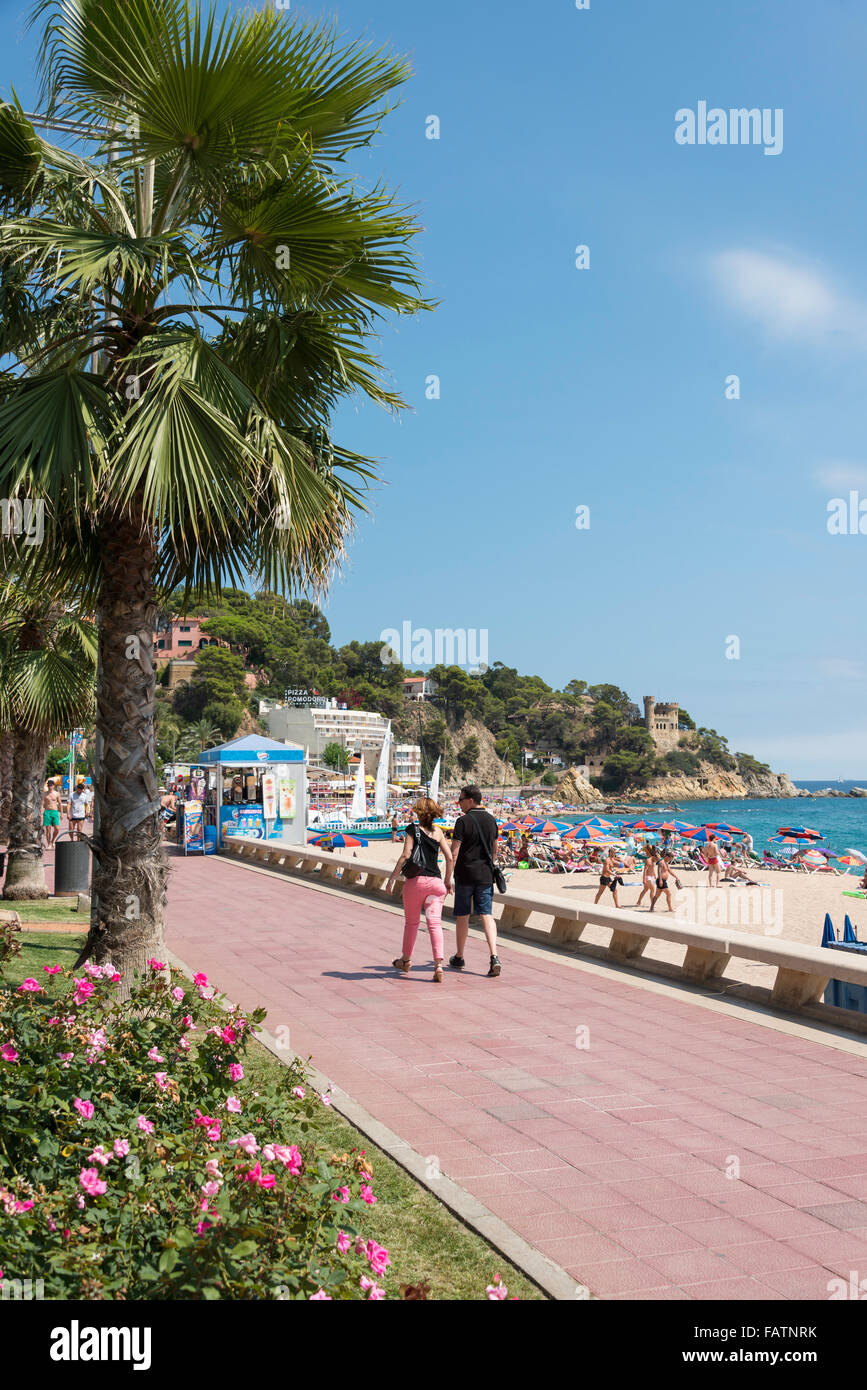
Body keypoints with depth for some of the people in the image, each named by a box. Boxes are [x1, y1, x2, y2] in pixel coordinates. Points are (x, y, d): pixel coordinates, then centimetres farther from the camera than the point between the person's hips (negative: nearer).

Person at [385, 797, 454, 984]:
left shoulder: (412, 830, -3)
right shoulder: (439, 832, 7)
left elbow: (405, 855, -12)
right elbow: (450, 858, 5)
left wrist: (392, 878, -7)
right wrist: (448, 881, 17)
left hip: (415, 880, -2)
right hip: (435, 881, 2)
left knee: (411, 921, 15)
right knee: (435, 923, -2)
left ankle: (406, 960, 31)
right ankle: (438, 965, -17)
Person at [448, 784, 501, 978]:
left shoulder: (463, 821, -12)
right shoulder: (491, 820, 7)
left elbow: (454, 852, -14)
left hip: (465, 875, -4)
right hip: (486, 874, 4)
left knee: (463, 916, 9)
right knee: (487, 915, 1)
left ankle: (459, 958, 23)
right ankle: (494, 957, -15)